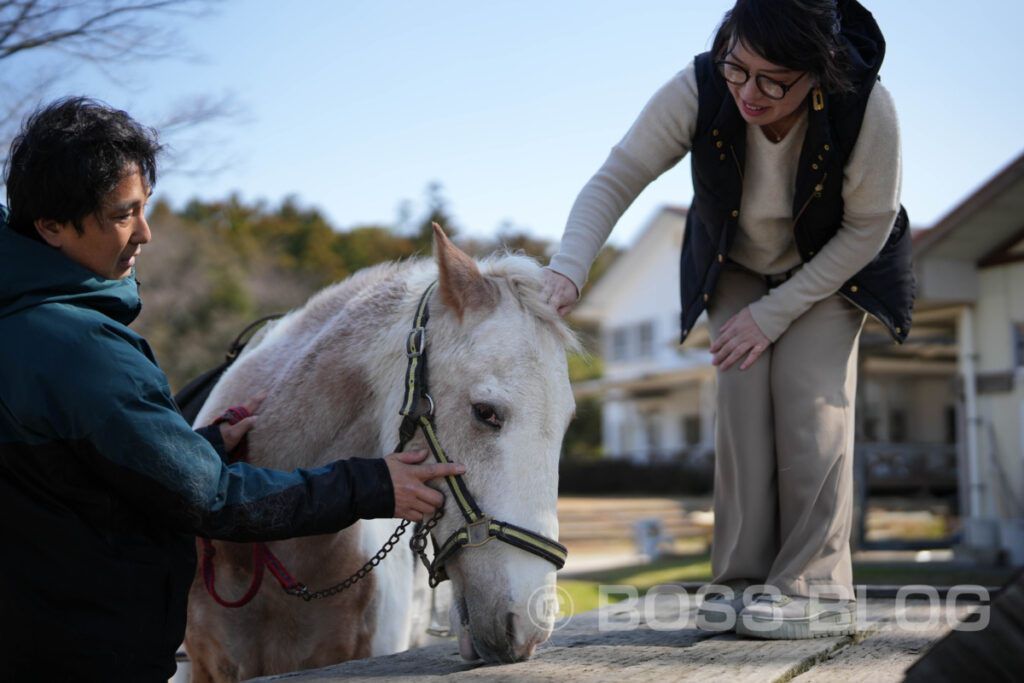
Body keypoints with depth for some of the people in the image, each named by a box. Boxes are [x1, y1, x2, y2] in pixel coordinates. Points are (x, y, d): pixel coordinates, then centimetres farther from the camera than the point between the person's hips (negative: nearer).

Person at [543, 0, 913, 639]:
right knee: (742, 396, -9)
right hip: (736, 269, 2)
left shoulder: (868, 108, -34)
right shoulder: (698, 90, -31)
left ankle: (815, 588, -10)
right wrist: (567, 269, -44)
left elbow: (867, 229, -21)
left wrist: (775, 313, -22)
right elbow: (616, 179, -27)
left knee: (810, 399, -15)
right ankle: (745, 580, -3)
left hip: (832, 265, -2)